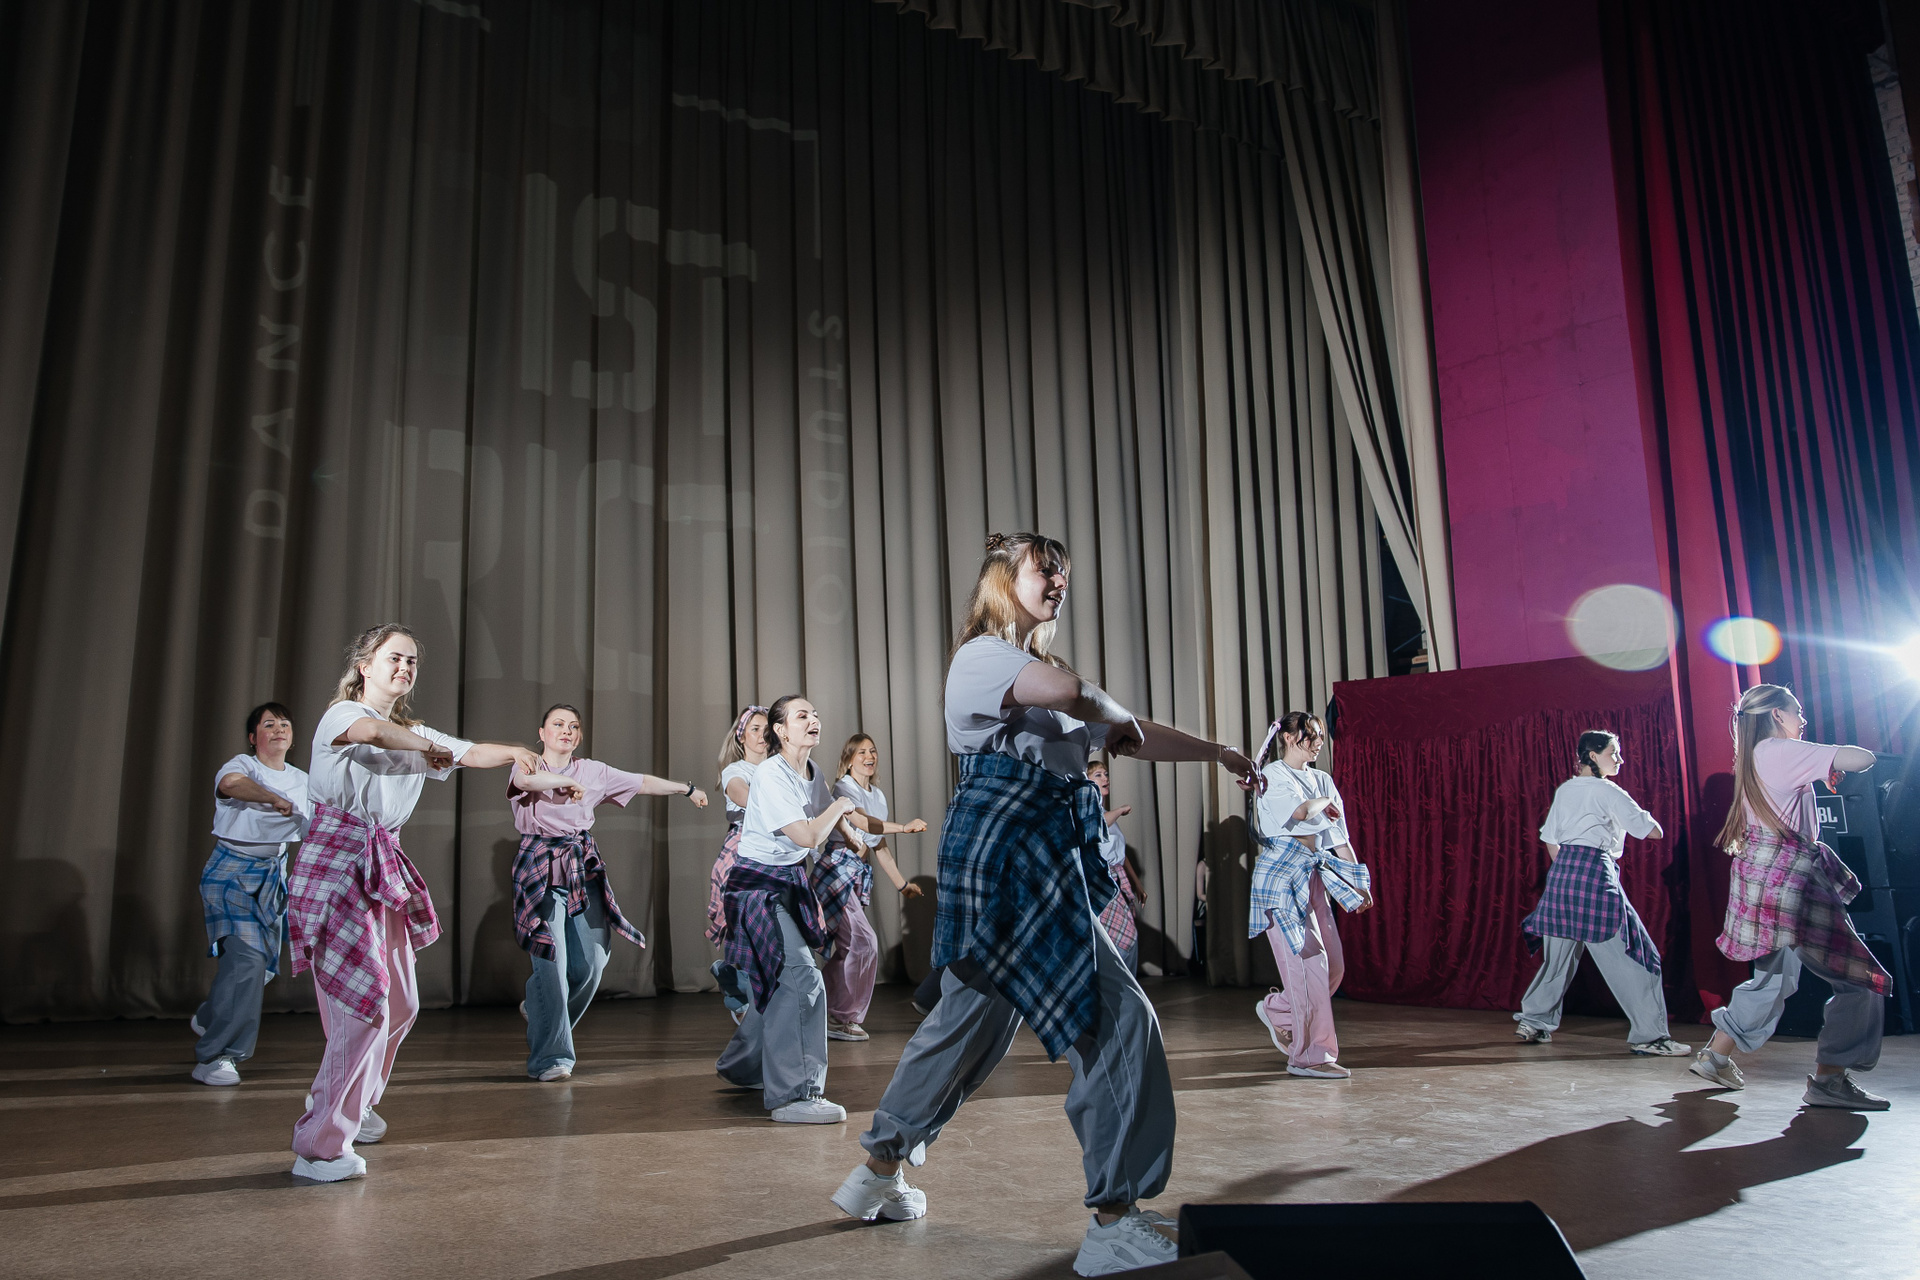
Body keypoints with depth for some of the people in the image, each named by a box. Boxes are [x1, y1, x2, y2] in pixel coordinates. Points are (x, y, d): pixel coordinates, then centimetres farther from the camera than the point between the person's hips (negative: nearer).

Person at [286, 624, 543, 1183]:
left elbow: (470, 753, 6)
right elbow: (374, 731, -29)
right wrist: (428, 747, -15)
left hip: (384, 873, 8)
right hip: (334, 865, -8)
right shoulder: (339, 715, -5)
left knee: (400, 1005, 15)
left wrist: (513, 751, -12)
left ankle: (349, 1104, 37)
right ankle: (319, 1147, 0)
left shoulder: (417, 734, 17)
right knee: (363, 1007, -12)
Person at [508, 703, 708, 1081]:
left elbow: (642, 783, 16)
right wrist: (568, 782, -21)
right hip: (540, 868, -4)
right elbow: (526, 780, -27)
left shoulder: (593, 771, 11)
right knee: (552, 961, -11)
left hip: (583, 869, 4)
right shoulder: (528, 765, -1)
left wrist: (686, 788, 20)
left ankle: (539, 1008, 31)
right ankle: (550, 1057, -2)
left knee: (591, 962, 1)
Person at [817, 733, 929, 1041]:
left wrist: (901, 884, 24)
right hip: (836, 869, -8)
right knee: (864, 943, -13)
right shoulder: (843, 786, -5)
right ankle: (842, 1018, -2)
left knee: (849, 948, 5)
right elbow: (861, 821, -24)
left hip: (859, 875, 8)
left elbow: (879, 845, 24)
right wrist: (904, 827, -32)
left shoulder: (878, 795, 19)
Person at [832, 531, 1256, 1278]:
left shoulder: (1038, 669, 23)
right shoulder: (980, 655, -6)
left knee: (970, 1021, 18)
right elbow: (1070, 690, -27)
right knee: (1120, 1021, -10)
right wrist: (1118, 715, -7)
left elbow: (1127, 738, 26)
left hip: (1039, 866, 10)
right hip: (1006, 860, -10)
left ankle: (878, 1174, 32)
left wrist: (1216, 753, 24)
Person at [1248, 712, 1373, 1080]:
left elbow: (1340, 836, 16)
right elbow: (1299, 811, -23)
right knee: (1307, 961, -11)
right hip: (1281, 875, -7)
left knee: (1333, 964, 3)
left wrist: (1359, 883, 11)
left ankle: (1276, 1010, 25)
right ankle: (1310, 1055, -3)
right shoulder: (1272, 775, -3)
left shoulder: (1323, 780, 18)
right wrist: (1323, 803, -2)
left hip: (1313, 877, 7)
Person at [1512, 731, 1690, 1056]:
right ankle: (1649, 1035, -1)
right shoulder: (1607, 791, -4)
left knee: (1559, 955, 14)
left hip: (1561, 871, 7)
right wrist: (1630, 812, 14)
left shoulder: (1564, 790, 15)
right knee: (1629, 957, -1)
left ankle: (1532, 1022, 14)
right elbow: (1655, 831, -3)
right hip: (1595, 872, -7)